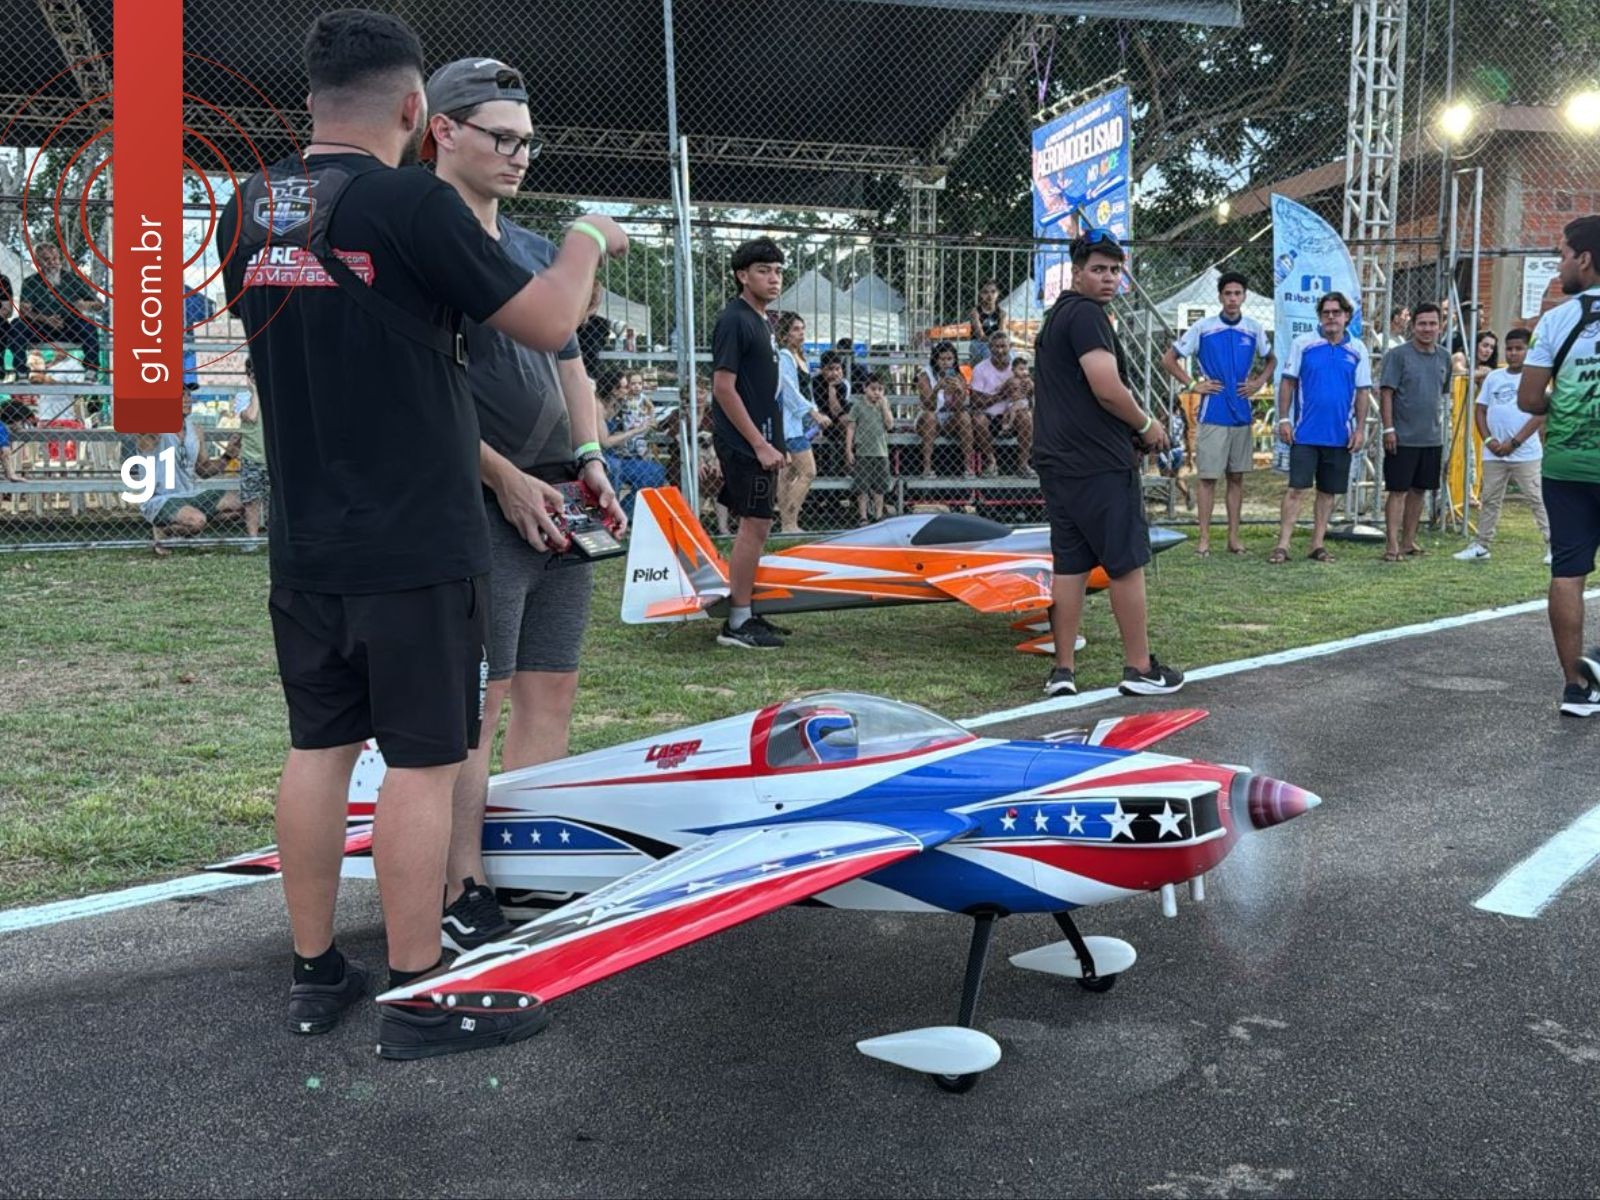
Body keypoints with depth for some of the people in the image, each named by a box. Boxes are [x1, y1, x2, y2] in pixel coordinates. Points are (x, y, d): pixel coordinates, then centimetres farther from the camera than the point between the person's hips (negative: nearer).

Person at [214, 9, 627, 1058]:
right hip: (415, 548, -7)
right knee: (425, 762, 2)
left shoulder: (249, 211, 7)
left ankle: (316, 974, 24)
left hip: (304, 546, 7)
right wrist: (588, 242, 9)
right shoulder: (415, 205, -14)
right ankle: (419, 1000, 11)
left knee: (320, 746, 14)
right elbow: (550, 324, -9)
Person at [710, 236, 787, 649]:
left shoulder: (761, 322, 17)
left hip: (760, 442, 10)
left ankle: (745, 614, 20)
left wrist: (775, 444, 18)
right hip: (744, 444, -10)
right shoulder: (734, 321, -13)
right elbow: (723, 387, -18)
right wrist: (760, 445, -19)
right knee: (754, 526, -9)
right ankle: (737, 624, -3)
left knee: (757, 526, 12)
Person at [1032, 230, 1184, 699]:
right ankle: (1140, 669, 9)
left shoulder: (1055, 317, 19)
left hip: (1058, 462, 9)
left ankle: (1062, 671, 11)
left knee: (1069, 565, 9)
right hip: (1100, 465, -9)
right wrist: (1147, 425, -5)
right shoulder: (1086, 314, -12)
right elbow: (1108, 388, -22)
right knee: (1127, 565, 1)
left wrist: (1130, 428, 17)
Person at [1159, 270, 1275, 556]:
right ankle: (1204, 538, 5)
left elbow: (1271, 359, 23)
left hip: (1242, 415, 3)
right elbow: (1168, 359, 2)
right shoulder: (1203, 328, -3)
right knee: (1208, 477, -1)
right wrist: (1193, 384, -4)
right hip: (1213, 414, -3)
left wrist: (1258, 382, 6)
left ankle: (1234, 536, 15)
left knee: (1237, 477, 9)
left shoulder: (1254, 329, 6)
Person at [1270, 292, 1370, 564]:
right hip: (1305, 432, -2)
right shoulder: (1303, 344, 1)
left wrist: (1359, 429, 2)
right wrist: (1284, 419, -5)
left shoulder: (1358, 350, 6)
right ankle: (1282, 544, -3)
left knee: (1328, 492, 8)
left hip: (1340, 435, 2)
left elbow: (1363, 392, 8)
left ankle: (1318, 544, 16)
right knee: (1297, 488, -5)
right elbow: (1287, 382, 2)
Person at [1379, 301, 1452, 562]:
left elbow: (1443, 393, 19)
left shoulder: (1444, 357, 10)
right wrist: (1388, 428, -15)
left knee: (1419, 490, 12)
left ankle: (1408, 541, 21)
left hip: (1432, 438, 6)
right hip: (1403, 437, -6)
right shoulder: (1398, 354, -7)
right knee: (1398, 491, -4)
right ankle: (1393, 545, -3)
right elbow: (1386, 392, -10)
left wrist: (1440, 425, 16)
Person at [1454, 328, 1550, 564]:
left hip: (1525, 453, -4)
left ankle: (1553, 546, 2)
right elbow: (1480, 410, 11)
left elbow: (1540, 414, -9)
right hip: (1494, 454, 4)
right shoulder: (1494, 377, 9)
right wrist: (1488, 440, -3)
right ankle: (1481, 546, 18)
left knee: (1537, 499, -3)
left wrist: (1514, 442, -13)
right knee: (1490, 500, 11)